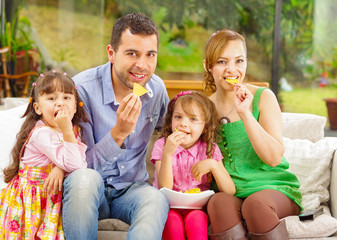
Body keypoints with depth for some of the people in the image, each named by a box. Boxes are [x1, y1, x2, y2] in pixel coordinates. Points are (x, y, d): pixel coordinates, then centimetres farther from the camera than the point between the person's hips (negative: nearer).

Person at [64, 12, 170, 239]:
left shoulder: (157, 88, -2)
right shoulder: (82, 88, -17)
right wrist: (119, 133, -33)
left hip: (131, 189, 3)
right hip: (89, 190, -3)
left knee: (156, 199, -32)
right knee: (85, 178, -38)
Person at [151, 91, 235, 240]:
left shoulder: (210, 149, 2)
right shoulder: (161, 145, -1)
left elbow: (230, 191, -4)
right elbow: (164, 189, -14)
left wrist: (213, 165, -19)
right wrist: (168, 153, -23)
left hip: (197, 207, 1)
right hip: (169, 207, 0)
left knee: (195, 218, -32)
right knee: (172, 220, -33)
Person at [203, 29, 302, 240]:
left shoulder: (263, 97, -1)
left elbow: (274, 158, -12)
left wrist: (244, 113, -19)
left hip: (272, 186, -2)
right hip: (227, 191, 2)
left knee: (256, 203, -36)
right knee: (219, 203, -33)